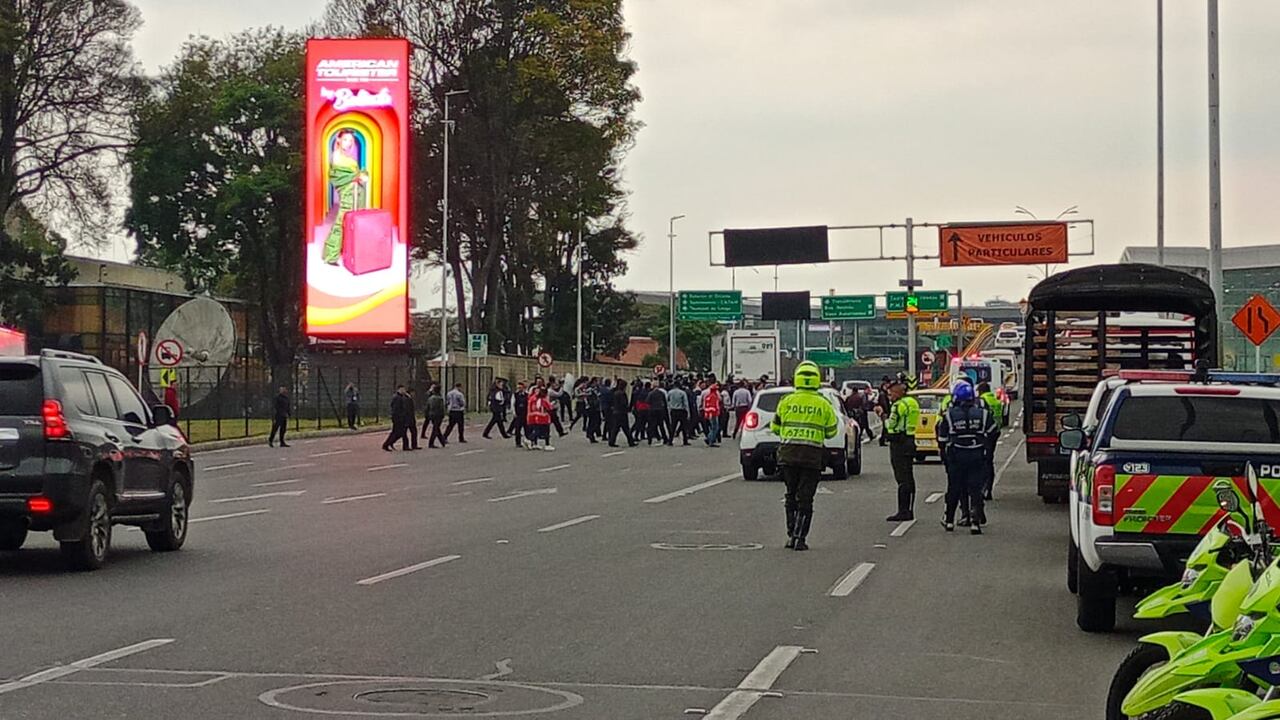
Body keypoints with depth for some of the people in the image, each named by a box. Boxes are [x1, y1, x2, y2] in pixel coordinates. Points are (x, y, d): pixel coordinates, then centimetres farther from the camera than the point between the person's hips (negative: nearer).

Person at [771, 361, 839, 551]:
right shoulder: (823, 405, -2)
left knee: (791, 495, 15)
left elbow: (775, 428, 8)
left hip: (788, 453, 1)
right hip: (812, 456, -1)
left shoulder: (786, 401, -1)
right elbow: (831, 432, 6)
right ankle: (799, 538, -3)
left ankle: (791, 535, 15)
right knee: (805, 498, 2)